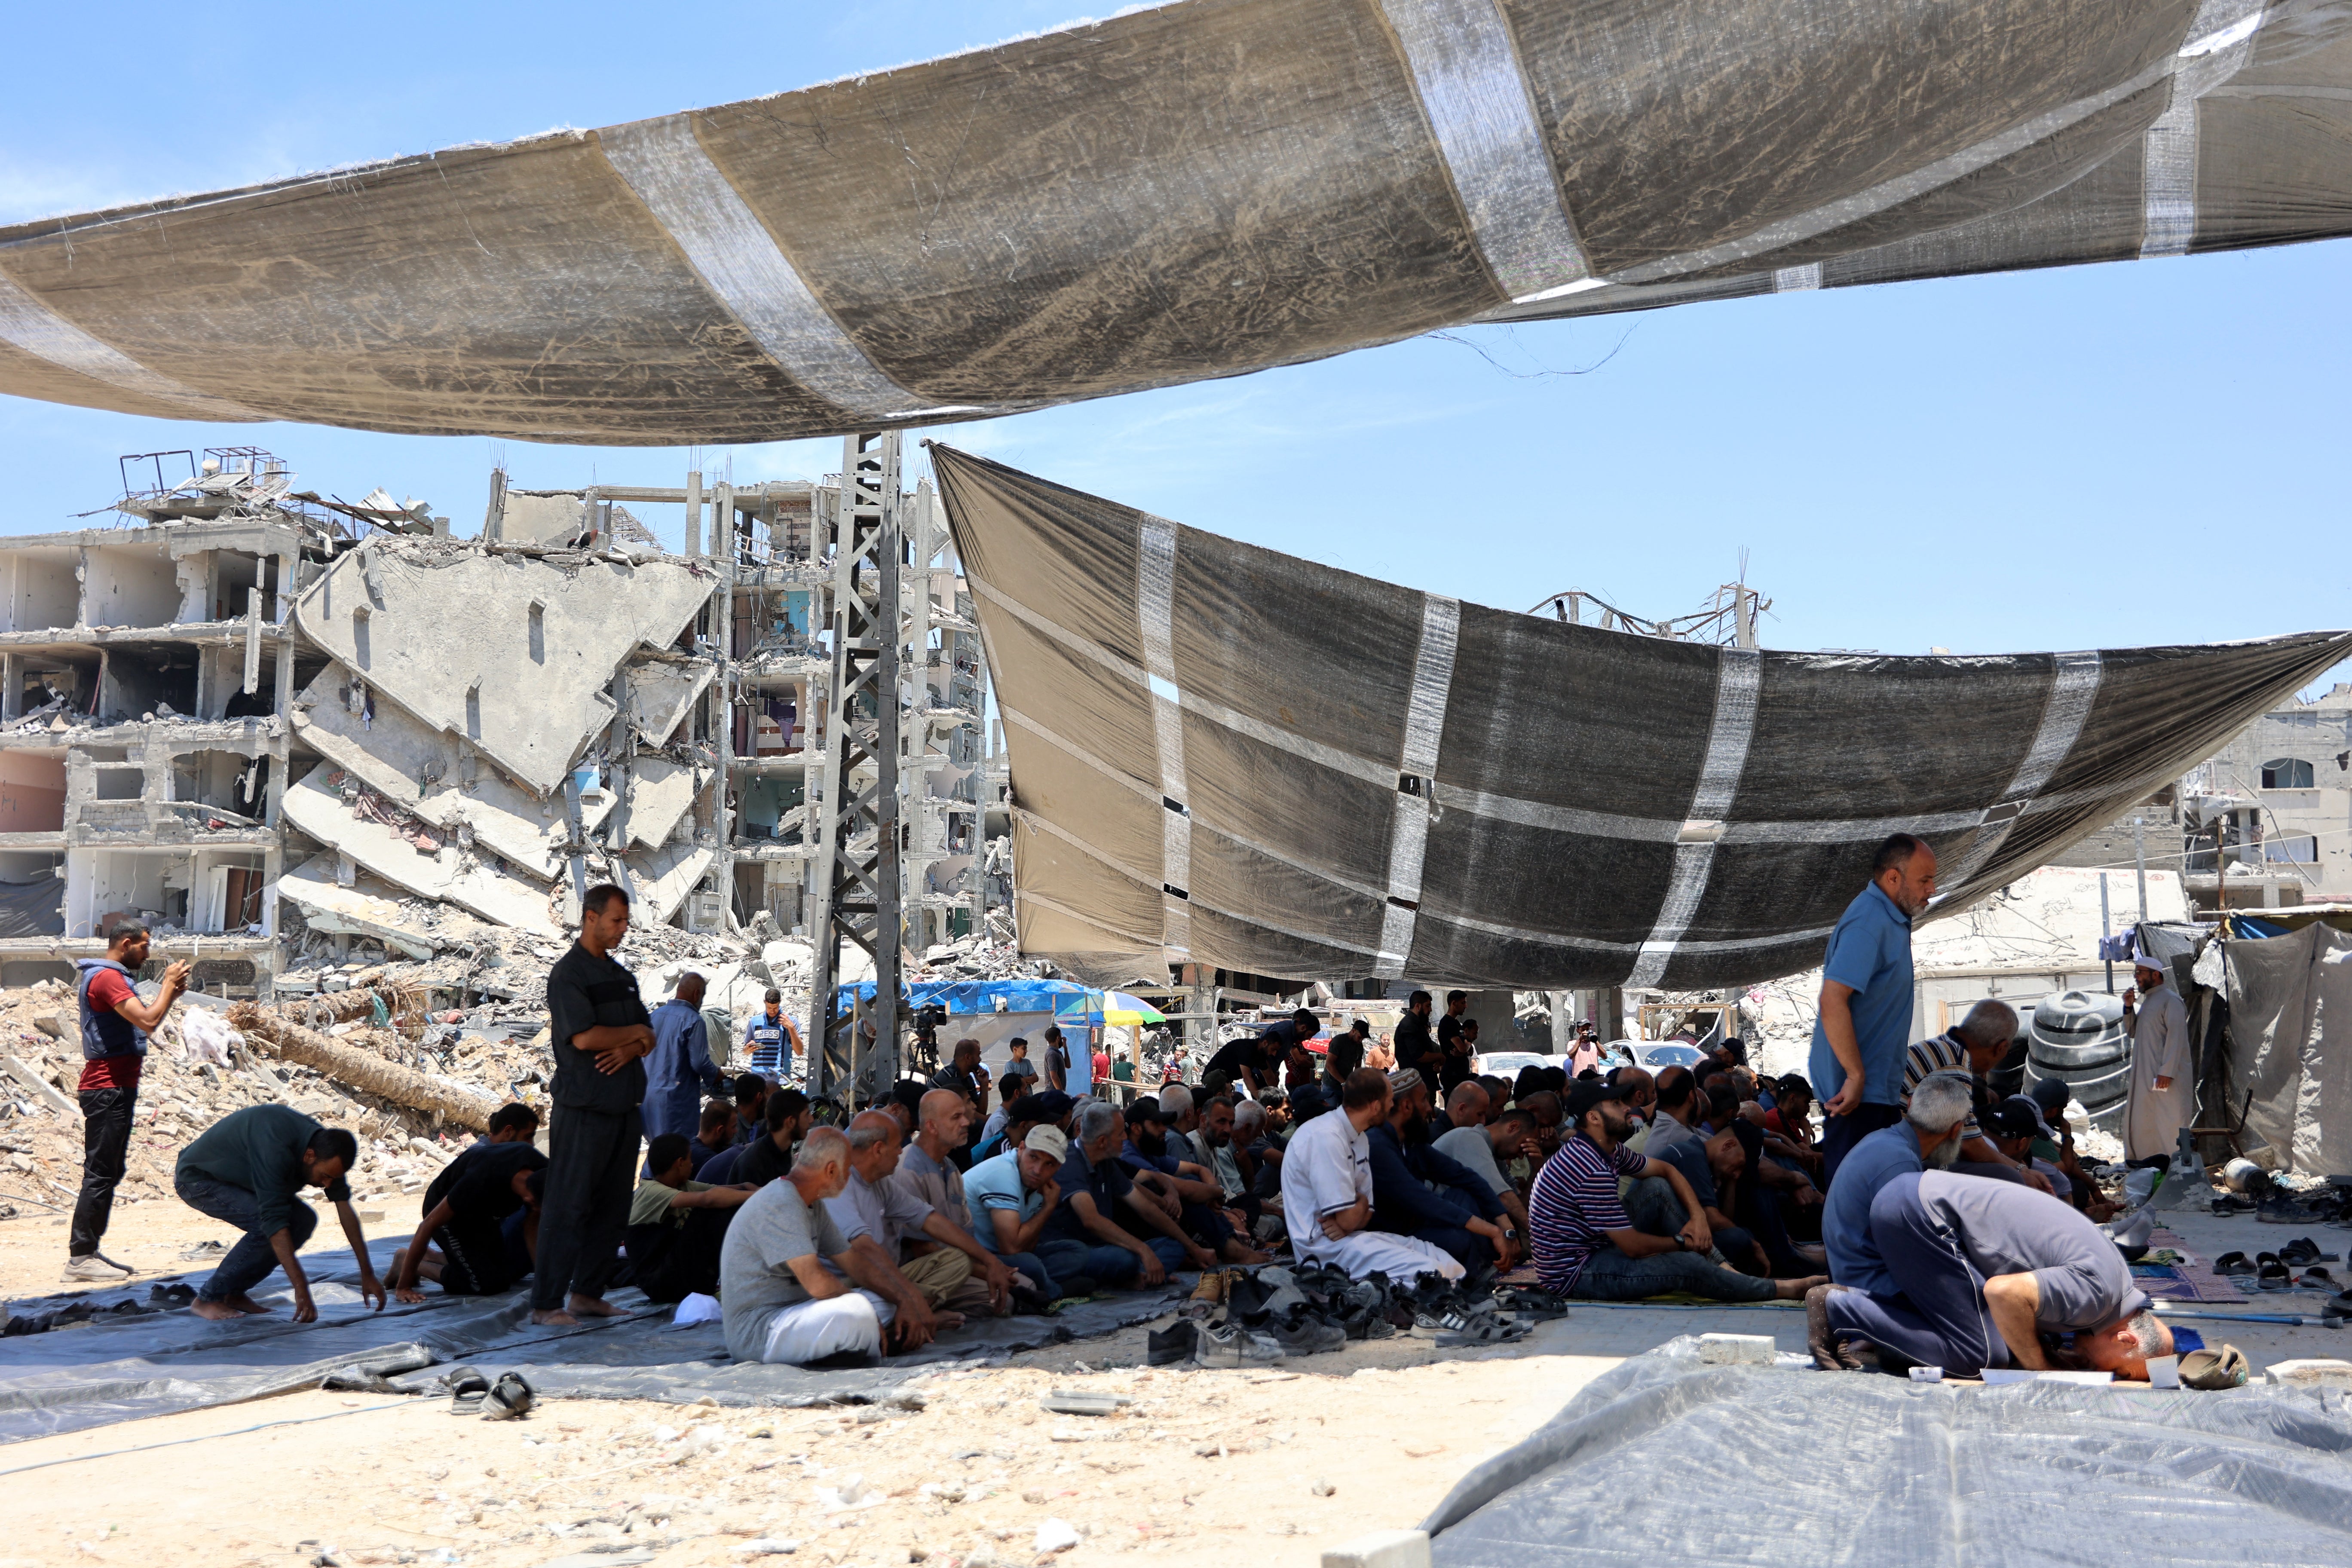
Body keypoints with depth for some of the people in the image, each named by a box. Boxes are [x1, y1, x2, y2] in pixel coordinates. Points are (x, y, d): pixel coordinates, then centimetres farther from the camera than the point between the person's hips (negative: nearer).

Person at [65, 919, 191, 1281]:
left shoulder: (109, 977, 19)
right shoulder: (107, 977, -15)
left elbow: (141, 1022, 22)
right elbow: (148, 1021, -24)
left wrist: (172, 993, 11)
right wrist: (169, 984, -11)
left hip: (116, 1088, 11)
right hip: (107, 1088, -11)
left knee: (109, 1171, 13)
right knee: (100, 1173, -10)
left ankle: (89, 1252, 17)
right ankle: (80, 1258, -9)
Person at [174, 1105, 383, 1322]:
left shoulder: (326, 1150, -13)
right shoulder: (276, 1150, -38)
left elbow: (345, 1208, -7)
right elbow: (274, 1220, -40)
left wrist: (367, 1273, -8)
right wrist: (301, 1289, -41)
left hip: (237, 1178, 8)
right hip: (197, 1179, -8)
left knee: (303, 1220, -8)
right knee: (266, 1227, -27)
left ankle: (234, 1293, 4)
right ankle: (208, 1299, -10)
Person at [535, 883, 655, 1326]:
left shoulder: (622, 975, 17)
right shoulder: (567, 974, -8)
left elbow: (649, 1037, 15)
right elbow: (584, 1037, -20)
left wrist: (631, 1049, -8)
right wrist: (634, 1032, -5)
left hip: (625, 1104, 8)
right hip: (584, 1107, -8)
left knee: (614, 1206, 9)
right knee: (568, 1206, -5)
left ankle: (588, 1293, 18)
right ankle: (547, 1302, -1)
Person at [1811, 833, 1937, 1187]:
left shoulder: (1891, 919, 14)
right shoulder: (1868, 922, -18)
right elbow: (1833, 1002, -27)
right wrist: (1856, 1077, -26)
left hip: (1878, 1091, 10)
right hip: (1859, 1092, -10)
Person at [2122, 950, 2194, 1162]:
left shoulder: (2170, 1000, -10)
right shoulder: (2146, 1000, 19)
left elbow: (2176, 1037, -17)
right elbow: (2132, 1032, 22)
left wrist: (2167, 1072, -23)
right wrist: (2129, 1008, 6)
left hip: (2165, 1078, -9)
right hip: (2144, 1076, 9)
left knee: (2169, 1124, -8)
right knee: (2142, 1123, 9)